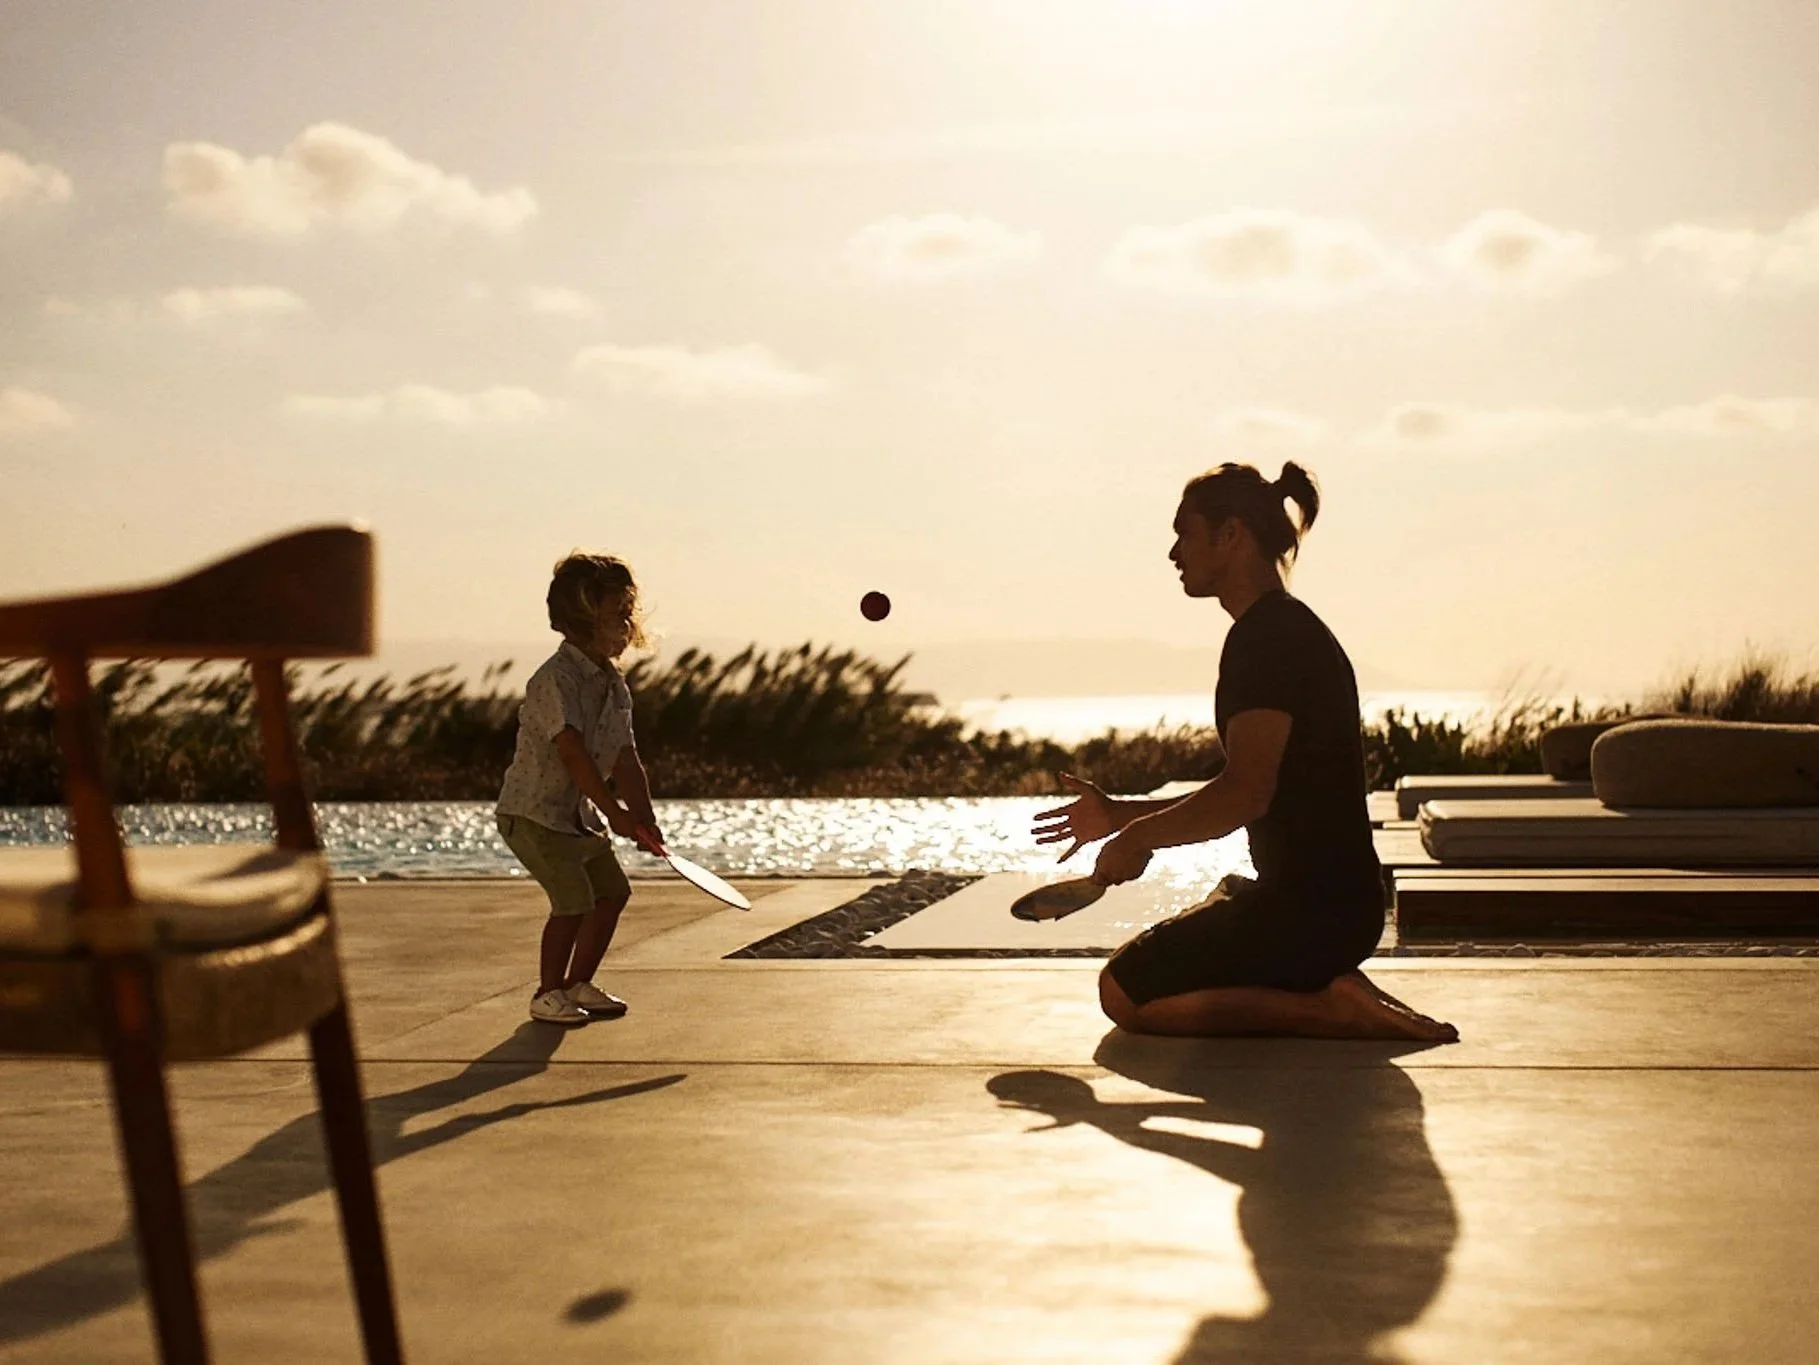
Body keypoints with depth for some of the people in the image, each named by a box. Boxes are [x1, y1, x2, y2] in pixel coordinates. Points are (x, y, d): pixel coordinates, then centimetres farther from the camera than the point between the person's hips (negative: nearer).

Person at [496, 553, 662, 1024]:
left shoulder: (614, 683, 6)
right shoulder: (557, 677, -21)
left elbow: (625, 758, 4)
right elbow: (572, 751, -30)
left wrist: (645, 818, -7)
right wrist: (614, 811, -31)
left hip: (577, 811, 9)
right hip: (533, 809, -9)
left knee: (612, 891, 11)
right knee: (574, 900, -16)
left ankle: (578, 985, 24)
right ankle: (547, 994, 1)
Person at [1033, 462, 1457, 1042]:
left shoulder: (1265, 637, -16)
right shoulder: (1293, 630, 17)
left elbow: (1246, 794, -25)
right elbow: (1248, 792, 22)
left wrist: (1137, 836, -11)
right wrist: (1118, 814, 20)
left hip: (1313, 905, -11)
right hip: (1335, 899, 11)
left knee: (1126, 993, -6)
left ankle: (1332, 1009, -10)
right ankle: (1329, 988, 8)